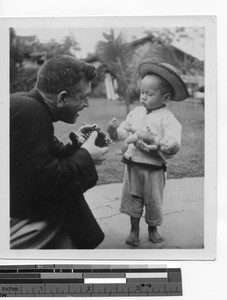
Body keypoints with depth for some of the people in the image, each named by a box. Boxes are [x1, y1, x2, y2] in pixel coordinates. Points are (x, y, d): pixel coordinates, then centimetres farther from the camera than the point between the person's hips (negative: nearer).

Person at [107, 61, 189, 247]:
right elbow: (123, 132, 8)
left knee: (153, 200, 12)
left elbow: (174, 145, -24)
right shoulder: (136, 113, 3)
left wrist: (154, 139, -34)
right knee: (132, 197, 12)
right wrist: (114, 130, -13)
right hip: (133, 165, 4)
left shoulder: (167, 118, -13)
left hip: (153, 168, -4)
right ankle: (134, 229, 30)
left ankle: (153, 229, 35)